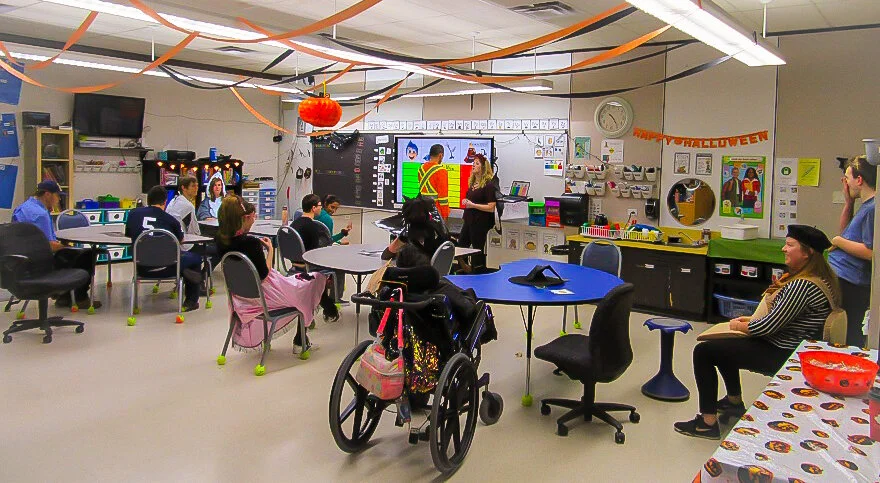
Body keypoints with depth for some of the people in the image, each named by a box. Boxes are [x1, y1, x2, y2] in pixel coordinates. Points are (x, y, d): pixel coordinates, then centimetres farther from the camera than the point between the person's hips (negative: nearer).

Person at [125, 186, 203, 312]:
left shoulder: (133, 214, 2)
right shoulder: (171, 220, -4)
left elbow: (128, 234, 19)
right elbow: (180, 239, 13)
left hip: (142, 268, 4)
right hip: (166, 268, -4)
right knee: (196, 258, 24)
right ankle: (190, 301, 23)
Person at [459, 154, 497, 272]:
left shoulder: (488, 185, -13)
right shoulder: (472, 183, 12)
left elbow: (491, 207, -19)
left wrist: (473, 205, -18)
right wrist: (465, 201, 7)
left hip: (480, 222, -9)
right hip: (469, 220, 9)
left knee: (478, 250, 1)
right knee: (461, 246, 13)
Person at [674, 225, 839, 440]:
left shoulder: (803, 286, -28)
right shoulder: (819, 277, 6)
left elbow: (769, 326, -27)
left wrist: (739, 326, -8)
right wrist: (753, 320, 7)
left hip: (782, 355, -11)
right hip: (787, 344, 11)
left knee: (703, 352, -9)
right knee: (723, 343, 27)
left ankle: (708, 422, -1)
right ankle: (734, 402, 39)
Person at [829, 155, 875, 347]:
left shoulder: (873, 209, -18)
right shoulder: (866, 206, 13)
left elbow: (871, 252, -24)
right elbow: (845, 231, 26)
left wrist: (839, 242, -12)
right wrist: (848, 202, 15)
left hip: (849, 285, -10)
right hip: (841, 280, 10)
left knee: (848, 336, -3)